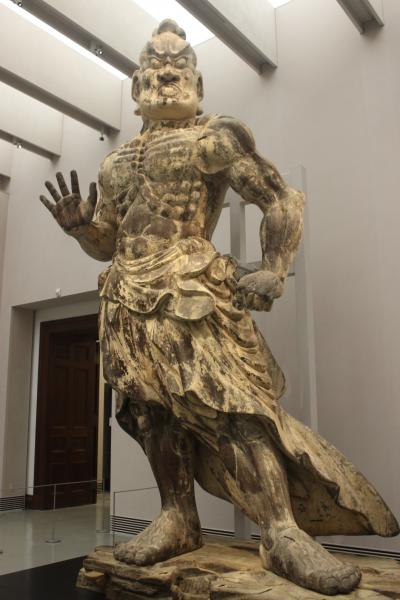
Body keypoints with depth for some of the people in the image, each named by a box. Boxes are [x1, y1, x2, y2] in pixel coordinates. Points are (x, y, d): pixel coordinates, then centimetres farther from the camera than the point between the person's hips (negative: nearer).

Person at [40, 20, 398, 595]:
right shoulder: (115, 162, 23)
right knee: (153, 409, 5)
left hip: (192, 291, -6)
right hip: (129, 301, 6)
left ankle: (283, 531, -11)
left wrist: (272, 274, -7)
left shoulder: (215, 137, 7)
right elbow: (106, 242, 26)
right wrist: (78, 224, 4)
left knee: (233, 399, -14)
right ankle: (178, 520, 16)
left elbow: (281, 200, 4)